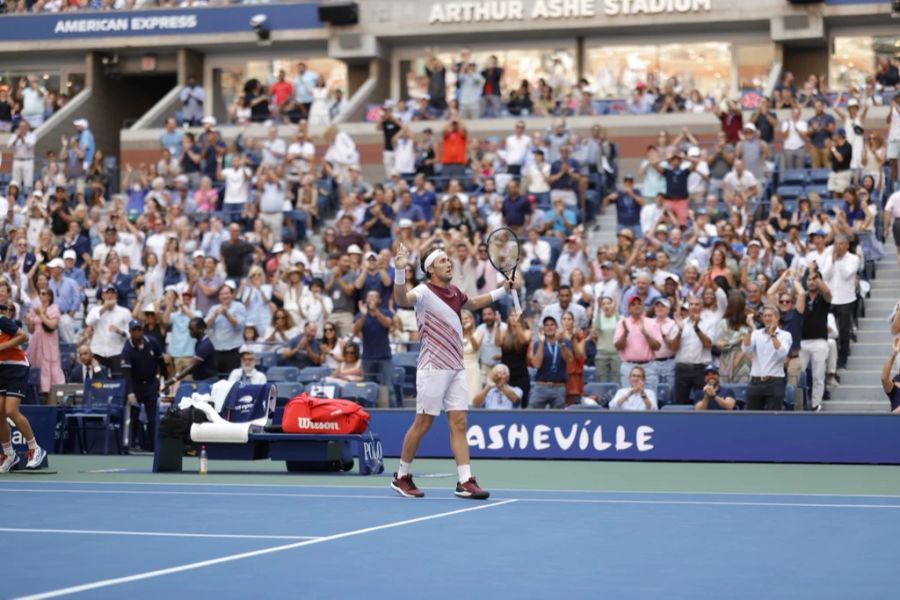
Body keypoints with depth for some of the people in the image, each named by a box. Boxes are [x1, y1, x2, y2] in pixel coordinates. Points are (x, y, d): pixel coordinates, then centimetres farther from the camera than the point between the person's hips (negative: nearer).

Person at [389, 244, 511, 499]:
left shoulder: (454, 292, 13)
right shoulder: (424, 291, -11)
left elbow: (473, 303, 36)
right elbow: (402, 300, -34)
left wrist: (502, 291, 34)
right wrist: (400, 270, -50)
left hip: (456, 368, 7)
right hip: (433, 368, -7)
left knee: (459, 423, 1)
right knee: (423, 423, 0)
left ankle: (465, 481, -1)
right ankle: (402, 476, 14)